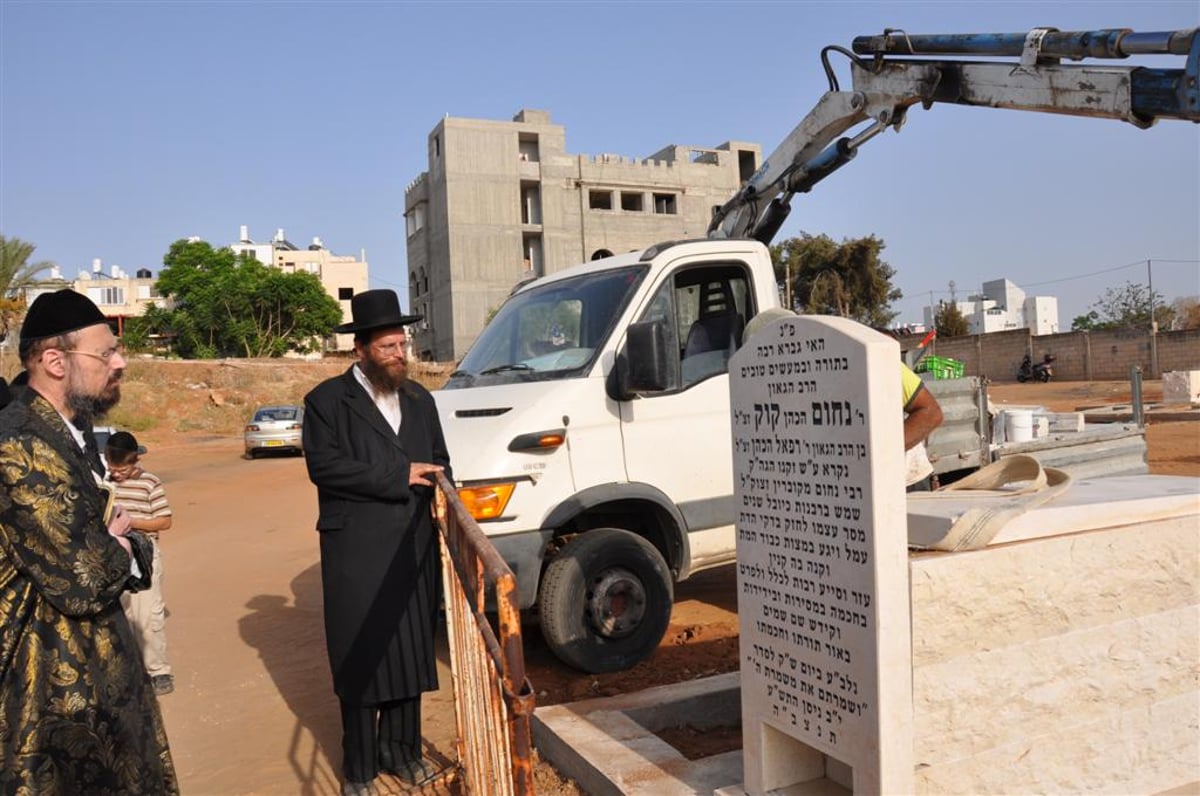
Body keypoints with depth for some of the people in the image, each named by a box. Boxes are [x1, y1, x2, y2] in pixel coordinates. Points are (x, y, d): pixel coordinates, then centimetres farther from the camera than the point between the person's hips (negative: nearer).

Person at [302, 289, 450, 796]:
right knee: (361, 659, 6)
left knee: (411, 653, 12)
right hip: (357, 552, -4)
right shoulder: (327, 400, -3)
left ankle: (402, 749, 30)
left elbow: (440, 463, 18)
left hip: (415, 549, 5)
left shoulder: (420, 399, 14)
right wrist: (397, 477, -16)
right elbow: (322, 464, -15)